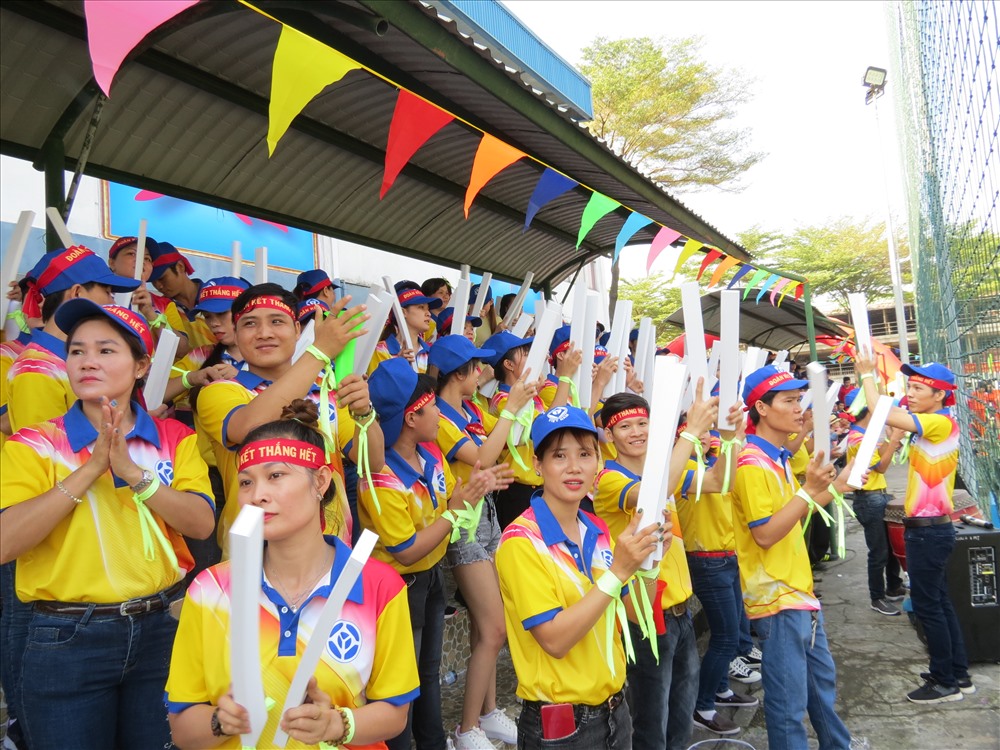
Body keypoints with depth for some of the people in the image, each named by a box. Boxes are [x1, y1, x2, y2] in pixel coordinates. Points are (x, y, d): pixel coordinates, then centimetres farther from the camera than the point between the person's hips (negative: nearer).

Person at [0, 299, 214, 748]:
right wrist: (91, 468, -20)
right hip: (67, 640, -1)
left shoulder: (175, 438, 2)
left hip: (162, 627, 2)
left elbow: (201, 524, -11)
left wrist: (132, 472, -21)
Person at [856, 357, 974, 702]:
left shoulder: (940, 423, -19)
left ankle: (947, 683, 12)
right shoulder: (931, 424, 10)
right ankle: (958, 674, 27)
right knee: (939, 602, 17)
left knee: (928, 605, 1)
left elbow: (882, 415, -28)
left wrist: (868, 373, -20)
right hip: (927, 528, 10)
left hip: (929, 530, -10)